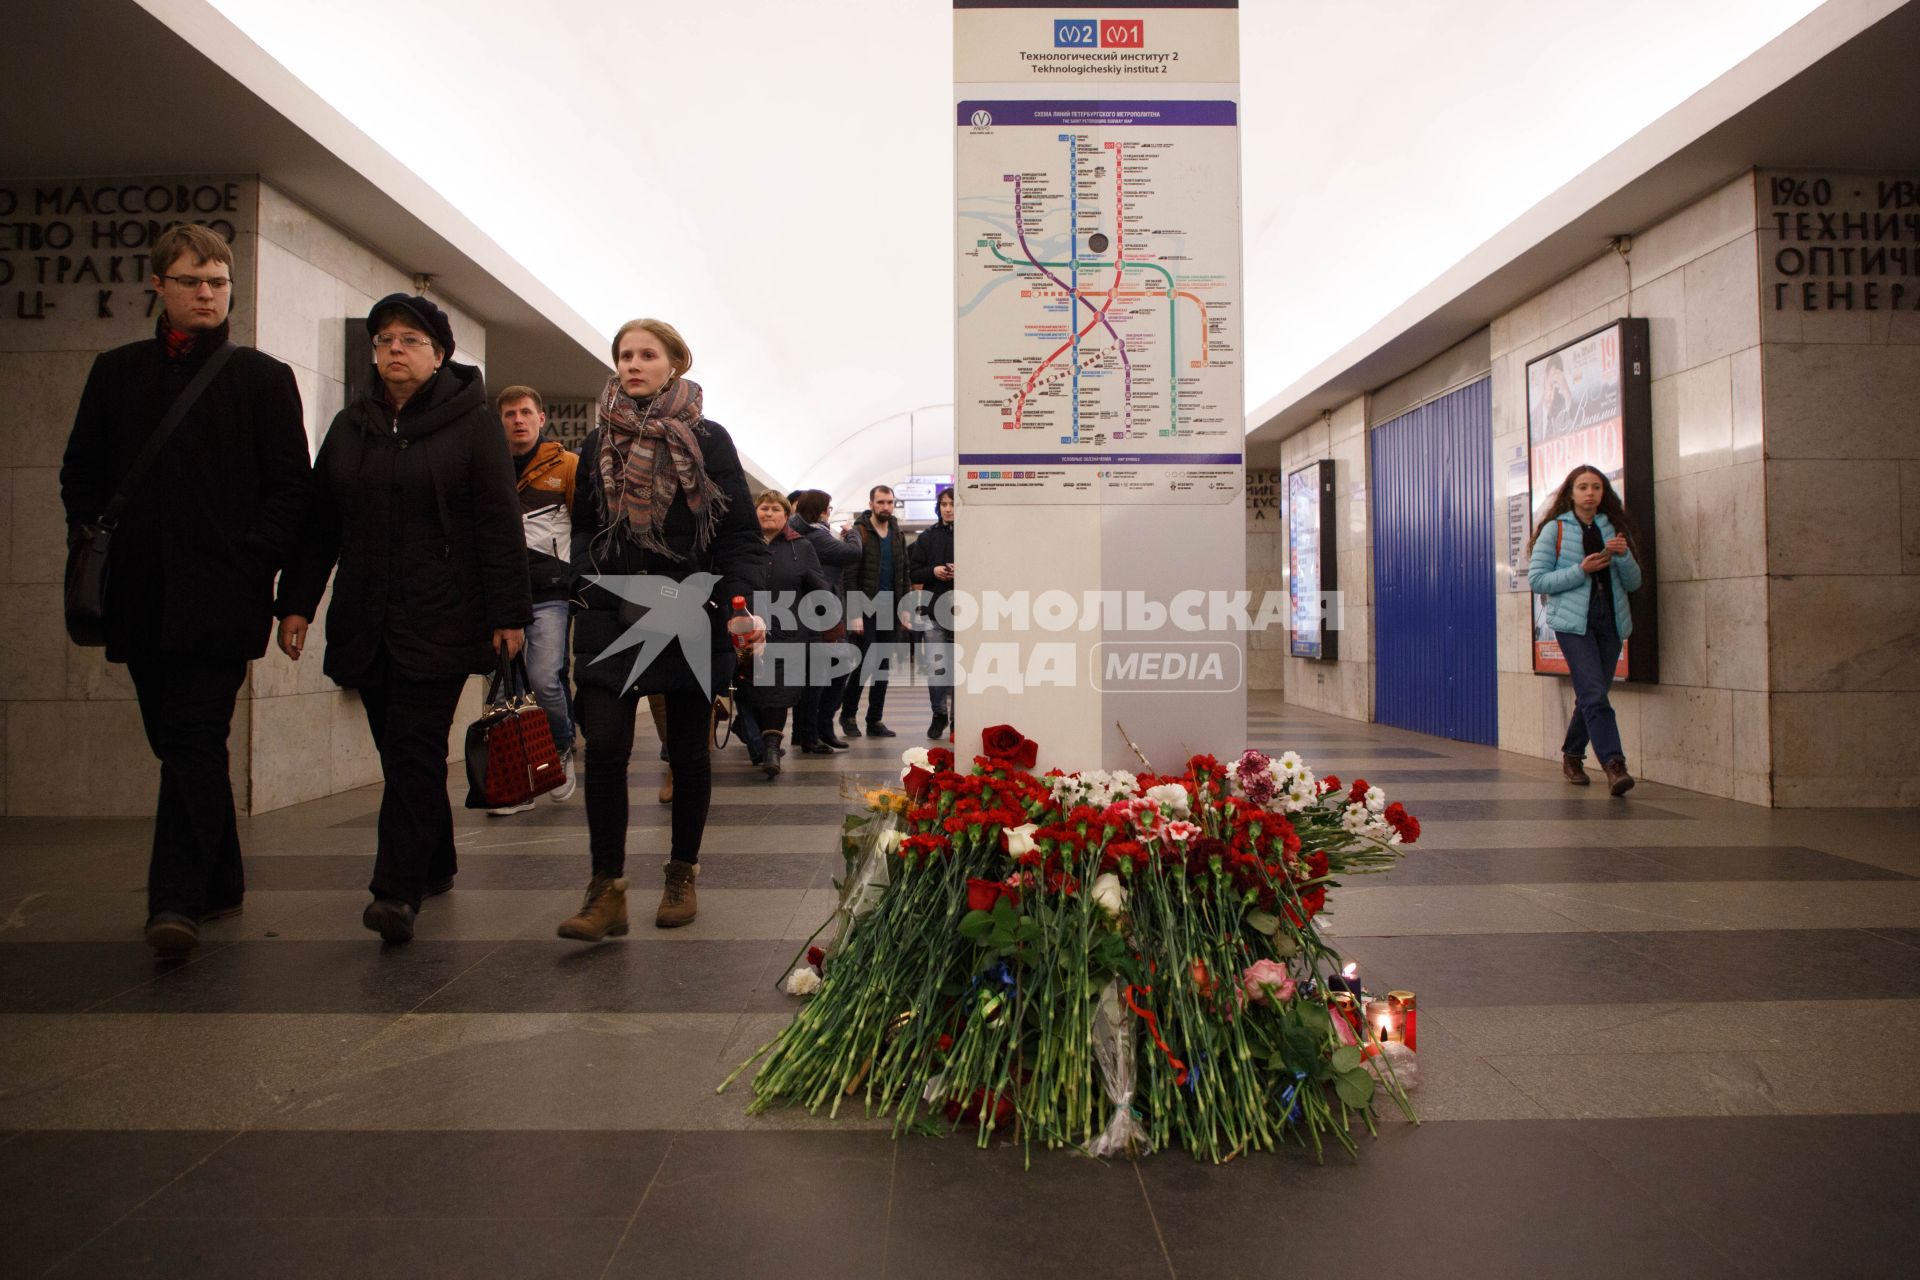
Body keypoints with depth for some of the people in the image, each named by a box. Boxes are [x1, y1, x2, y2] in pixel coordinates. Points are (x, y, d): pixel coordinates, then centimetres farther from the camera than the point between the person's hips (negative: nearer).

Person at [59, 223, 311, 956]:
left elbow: (290, 487, 0)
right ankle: (220, 885, 24)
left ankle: (176, 900, -8)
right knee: (179, 745, 11)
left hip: (219, 598, -4)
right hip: (141, 597, 5)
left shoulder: (262, 378, 4)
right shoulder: (116, 371, 15)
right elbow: (80, 473, 18)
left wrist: (250, 563, -10)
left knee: (195, 745, -10)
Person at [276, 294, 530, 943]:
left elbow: (500, 524, -6)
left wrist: (508, 614, -11)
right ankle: (435, 865, 25)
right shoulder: (350, 426, 16)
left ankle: (398, 890, -9)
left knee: (415, 750, -9)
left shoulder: (473, 424, 0)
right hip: (364, 621, 6)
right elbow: (319, 522, 16)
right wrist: (296, 603, 10)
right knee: (398, 752, 10)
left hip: (441, 620, -5)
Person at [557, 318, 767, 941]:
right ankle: (607, 890, -1)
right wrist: (586, 587, 1)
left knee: (687, 750, 8)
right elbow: (583, 530, 17)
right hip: (612, 619, 2)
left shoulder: (708, 440, 1)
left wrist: (738, 602, -15)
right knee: (605, 746, -9)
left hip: (691, 622, -2)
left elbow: (742, 534, -2)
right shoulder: (598, 444, 12)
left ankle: (682, 877, 24)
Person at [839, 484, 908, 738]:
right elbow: (850, 577, -11)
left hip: (889, 611, 6)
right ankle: (848, 714, 15)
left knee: (884, 667, 7)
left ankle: (875, 720, 15)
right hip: (865, 610, -5)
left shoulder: (897, 535, 13)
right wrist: (854, 613, -16)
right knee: (862, 663, -4)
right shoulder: (858, 533, -6)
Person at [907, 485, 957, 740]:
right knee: (936, 667, -2)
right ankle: (939, 714, 12)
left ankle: (958, 717, 17)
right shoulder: (927, 538, 9)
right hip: (934, 610, 1)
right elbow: (913, 573, 9)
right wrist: (933, 571, -9)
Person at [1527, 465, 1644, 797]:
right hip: (1573, 620, -4)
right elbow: (1536, 579, -4)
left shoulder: (1612, 528, 15)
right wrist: (1581, 570, -14)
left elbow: (1633, 583, 13)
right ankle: (1614, 765, -20)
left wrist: (1623, 555, -5)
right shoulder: (1555, 529, 3)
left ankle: (1572, 756, 27)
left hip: (1610, 620, 5)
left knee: (1590, 695, 9)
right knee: (1594, 694, -15)